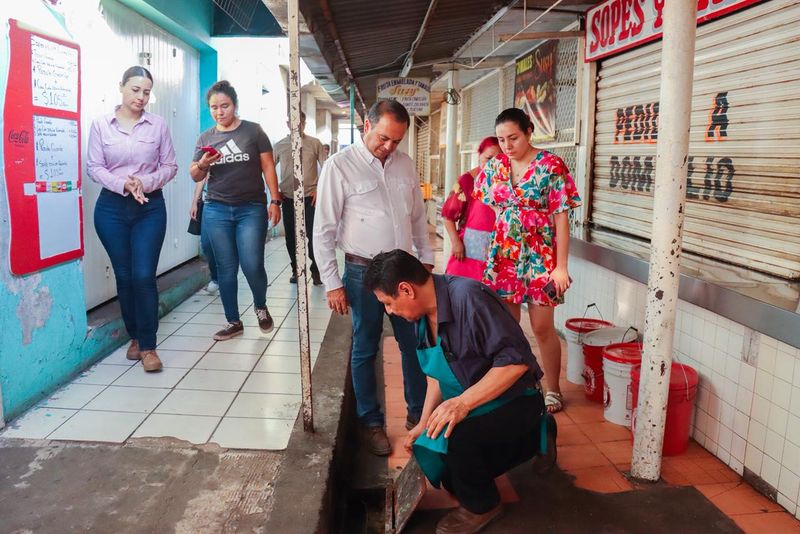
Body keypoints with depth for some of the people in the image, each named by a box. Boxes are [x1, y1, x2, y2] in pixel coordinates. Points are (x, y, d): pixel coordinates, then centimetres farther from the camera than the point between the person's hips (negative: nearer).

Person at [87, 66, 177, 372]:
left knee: (144, 276, -7)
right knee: (124, 276, 7)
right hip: (112, 207, 1)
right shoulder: (101, 125, 2)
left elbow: (170, 166, 3)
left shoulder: (158, 125, 2)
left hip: (151, 207, -1)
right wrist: (122, 183, -17)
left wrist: (145, 182, -15)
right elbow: (93, 167, 0)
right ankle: (135, 336, 25)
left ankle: (148, 346, 3)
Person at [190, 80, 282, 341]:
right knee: (226, 269, 5)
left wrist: (275, 201, -7)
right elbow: (195, 176, 13)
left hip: (252, 209, -3)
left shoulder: (253, 131, 1)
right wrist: (203, 164, -9)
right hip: (217, 210, 3)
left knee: (252, 265, -8)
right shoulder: (205, 138, 10)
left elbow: (268, 167, 1)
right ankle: (234, 322, 18)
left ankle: (261, 307, 22)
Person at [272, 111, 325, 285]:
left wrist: (319, 189, -5)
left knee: (313, 235, -3)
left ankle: (315, 271, 14)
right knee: (291, 236, 7)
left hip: (310, 197, -2)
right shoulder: (280, 145, 6)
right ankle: (296, 270, 23)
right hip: (288, 198, 2)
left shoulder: (315, 144, 2)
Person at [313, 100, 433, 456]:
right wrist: (332, 283, -9)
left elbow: (418, 216, 15)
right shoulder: (339, 166, -9)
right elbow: (324, 230, -9)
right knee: (365, 349, 9)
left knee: (414, 344, 11)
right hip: (364, 272, -4)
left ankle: (418, 413, 30)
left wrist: (426, 258, 13)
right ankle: (371, 422, 27)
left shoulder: (404, 164, 6)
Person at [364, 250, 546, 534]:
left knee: (455, 437, -32)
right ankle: (522, 441, 25)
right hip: (471, 408, 9)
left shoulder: (468, 297, -29)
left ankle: (481, 505, 0)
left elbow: (516, 360, -31)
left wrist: (463, 402, -35)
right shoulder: (424, 314, -1)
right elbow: (436, 375, 11)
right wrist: (423, 423, 5)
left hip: (515, 402, -9)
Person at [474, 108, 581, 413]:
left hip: (539, 256, -4)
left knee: (542, 327, 4)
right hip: (503, 256, 4)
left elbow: (561, 218, -9)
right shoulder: (494, 166, 5)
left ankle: (553, 390, 23)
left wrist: (561, 266, -12)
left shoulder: (550, 166, -7)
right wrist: (490, 256, 6)